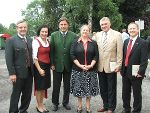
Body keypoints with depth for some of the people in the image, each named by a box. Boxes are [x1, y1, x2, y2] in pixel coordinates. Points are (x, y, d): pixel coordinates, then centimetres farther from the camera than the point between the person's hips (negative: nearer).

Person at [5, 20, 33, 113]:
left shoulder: (30, 40, 9)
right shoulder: (11, 41, -7)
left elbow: (32, 55, 9)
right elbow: (8, 59, -11)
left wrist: (33, 69, 3)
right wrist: (12, 73, -16)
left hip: (29, 72, 5)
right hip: (18, 73, -5)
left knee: (27, 94, 15)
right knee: (16, 94, 8)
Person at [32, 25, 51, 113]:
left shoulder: (47, 41, 7)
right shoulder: (36, 41, -12)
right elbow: (34, 57, -15)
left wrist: (51, 64, 7)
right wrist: (39, 69, -18)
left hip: (47, 66, 6)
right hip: (39, 66, -6)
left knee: (44, 86, 15)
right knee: (39, 87, 5)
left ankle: (42, 104, 30)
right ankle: (39, 106, 21)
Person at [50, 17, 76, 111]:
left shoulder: (73, 35, -2)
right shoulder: (54, 35, -1)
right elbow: (51, 50, -2)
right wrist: (52, 63, -7)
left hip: (68, 65, 1)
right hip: (57, 64, 0)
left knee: (67, 85, 14)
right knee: (56, 86, 10)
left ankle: (66, 102, 30)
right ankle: (55, 103, 25)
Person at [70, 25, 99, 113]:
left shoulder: (93, 43, 6)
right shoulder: (75, 42, 4)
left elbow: (96, 55, 1)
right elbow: (72, 55, -3)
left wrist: (91, 65, -12)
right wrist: (80, 65, -13)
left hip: (90, 69, 0)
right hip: (78, 69, 0)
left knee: (89, 88, 6)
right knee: (78, 88, 6)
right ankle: (80, 106, 21)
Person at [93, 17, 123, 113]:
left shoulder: (117, 35, -6)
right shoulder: (98, 35, 7)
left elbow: (119, 51, -8)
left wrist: (118, 65, -10)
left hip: (111, 66, -4)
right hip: (100, 66, 4)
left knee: (111, 89, 8)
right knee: (103, 88, 14)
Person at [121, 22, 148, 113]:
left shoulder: (143, 43, -9)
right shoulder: (126, 41, 10)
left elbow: (144, 60, -13)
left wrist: (140, 72, -18)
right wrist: (122, 68, 6)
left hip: (135, 73, -6)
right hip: (125, 72, 6)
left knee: (136, 93, 8)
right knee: (125, 93, 17)